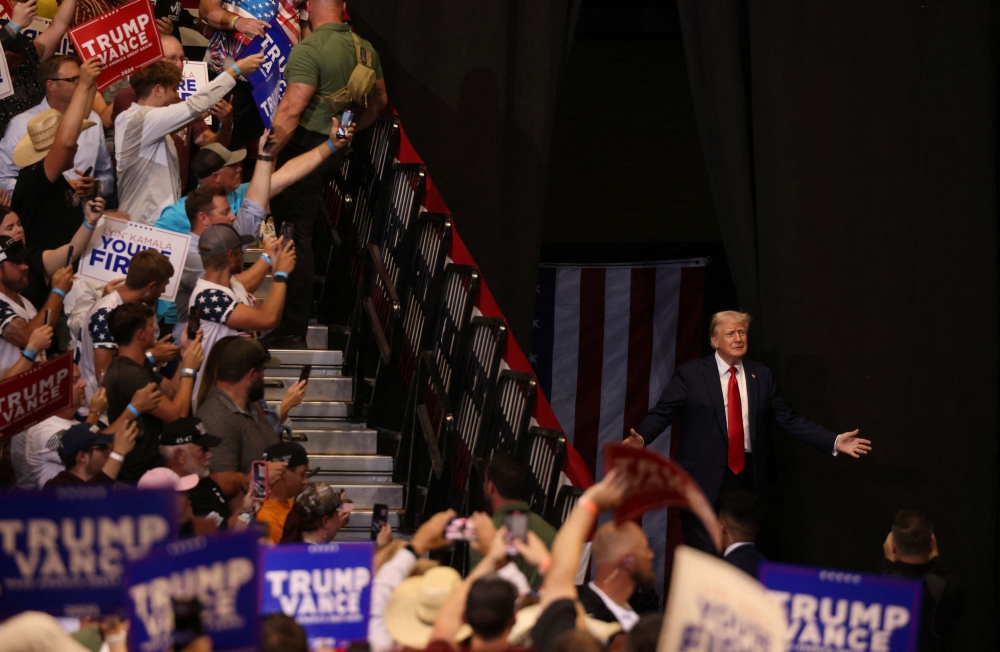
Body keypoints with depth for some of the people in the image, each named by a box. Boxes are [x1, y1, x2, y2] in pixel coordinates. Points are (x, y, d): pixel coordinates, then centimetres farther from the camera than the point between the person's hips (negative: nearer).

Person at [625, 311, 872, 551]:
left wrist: (834, 441, 1)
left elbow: (789, 420, 9)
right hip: (705, 479, -4)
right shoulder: (691, 374, -1)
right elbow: (662, 412, -6)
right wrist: (641, 438, -27)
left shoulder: (761, 376, 10)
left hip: (748, 477, 4)